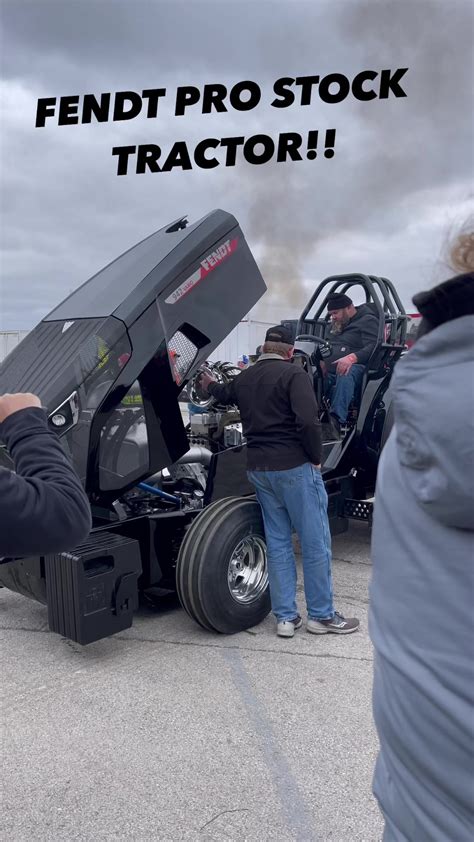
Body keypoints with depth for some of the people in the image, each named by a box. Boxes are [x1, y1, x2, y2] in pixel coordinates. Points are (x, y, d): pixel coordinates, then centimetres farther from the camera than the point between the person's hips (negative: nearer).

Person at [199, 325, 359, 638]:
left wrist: (210, 385, 58)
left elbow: (224, 394, 35)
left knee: (277, 542, 13)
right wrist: (316, 458, -8)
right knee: (315, 542, 5)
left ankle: (286, 617, 18)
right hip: (295, 466, -7)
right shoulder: (294, 374, -9)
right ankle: (322, 615, 15)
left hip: (259, 469, 7)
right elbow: (308, 421, -22)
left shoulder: (244, 378, 12)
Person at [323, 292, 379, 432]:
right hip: (329, 371, 6)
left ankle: (337, 419, -58)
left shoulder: (367, 321, 6)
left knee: (345, 375, -42)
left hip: (354, 367, -6)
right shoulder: (335, 324, 32)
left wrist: (352, 357, -29)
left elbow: (373, 347, -11)